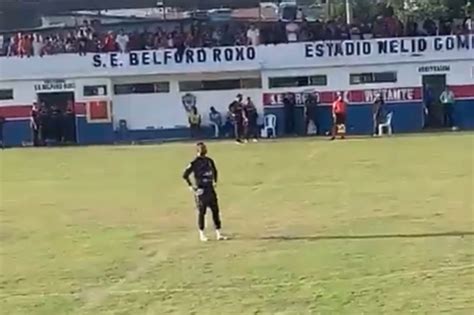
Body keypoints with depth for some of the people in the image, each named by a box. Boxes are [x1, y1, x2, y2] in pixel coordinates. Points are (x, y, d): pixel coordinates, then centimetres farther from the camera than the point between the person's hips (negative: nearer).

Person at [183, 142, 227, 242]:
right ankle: (201, 234, 10)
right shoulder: (195, 163, -10)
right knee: (201, 212, 0)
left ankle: (218, 233, 8)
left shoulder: (209, 161, 9)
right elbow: (185, 175, -10)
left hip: (210, 189, 6)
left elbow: (214, 171, 27)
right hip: (200, 190, -6)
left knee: (215, 210, 4)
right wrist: (191, 186, -11)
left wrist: (215, 181, 17)